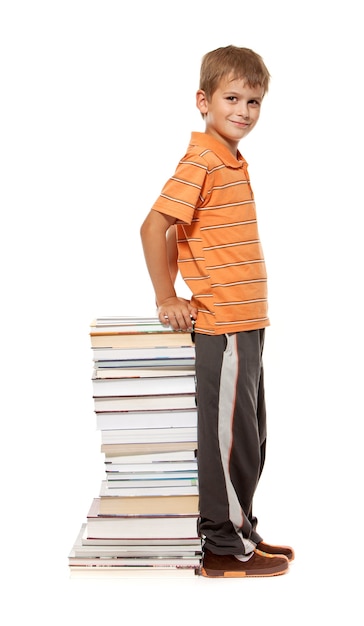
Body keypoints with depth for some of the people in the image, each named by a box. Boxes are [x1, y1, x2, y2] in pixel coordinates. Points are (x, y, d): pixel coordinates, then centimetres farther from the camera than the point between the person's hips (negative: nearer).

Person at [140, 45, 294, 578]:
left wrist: (174, 290, 13)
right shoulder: (202, 160, -14)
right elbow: (154, 226, -19)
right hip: (222, 324, -9)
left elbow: (181, 231, 21)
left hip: (244, 321, 9)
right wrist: (167, 299, -14)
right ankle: (225, 548, 12)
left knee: (248, 436, 17)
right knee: (229, 436, -1)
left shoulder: (231, 160, 15)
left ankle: (241, 530, 30)